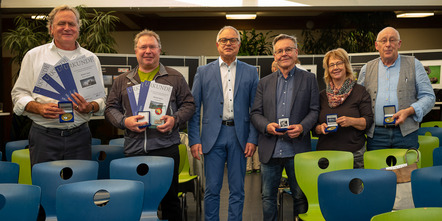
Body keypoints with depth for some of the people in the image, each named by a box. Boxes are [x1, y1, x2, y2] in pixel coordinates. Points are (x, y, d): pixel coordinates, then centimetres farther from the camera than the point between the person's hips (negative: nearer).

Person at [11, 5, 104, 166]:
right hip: (44, 136, -1)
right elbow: (19, 95, 6)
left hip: (79, 135, 1)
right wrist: (40, 108, -13)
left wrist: (90, 107, -11)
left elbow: (100, 98, 11)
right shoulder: (34, 55, 8)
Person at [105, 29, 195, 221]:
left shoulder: (175, 78, 9)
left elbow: (188, 104, 8)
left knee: (169, 197, 3)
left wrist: (175, 119, -10)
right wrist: (124, 121, -8)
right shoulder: (122, 81, 14)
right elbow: (111, 108, 12)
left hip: (166, 147, -2)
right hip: (134, 149, 2)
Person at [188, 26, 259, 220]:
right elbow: (194, 109, 4)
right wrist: (194, 140, -4)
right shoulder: (203, 72, 7)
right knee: (212, 189, 4)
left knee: (237, 190, 8)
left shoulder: (250, 72, 8)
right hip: (213, 136, 0)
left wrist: (252, 139, -3)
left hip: (239, 136, 1)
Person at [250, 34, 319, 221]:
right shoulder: (264, 82, 12)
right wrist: (267, 126, -12)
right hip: (270, 151, 2)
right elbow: (255, 113, 8)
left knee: (300, 197, 6)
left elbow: (314, 110, 2)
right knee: (268, 197, 10)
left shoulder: (309, 79, 7)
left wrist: (302, 127, -16)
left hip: (297, 150, -2)